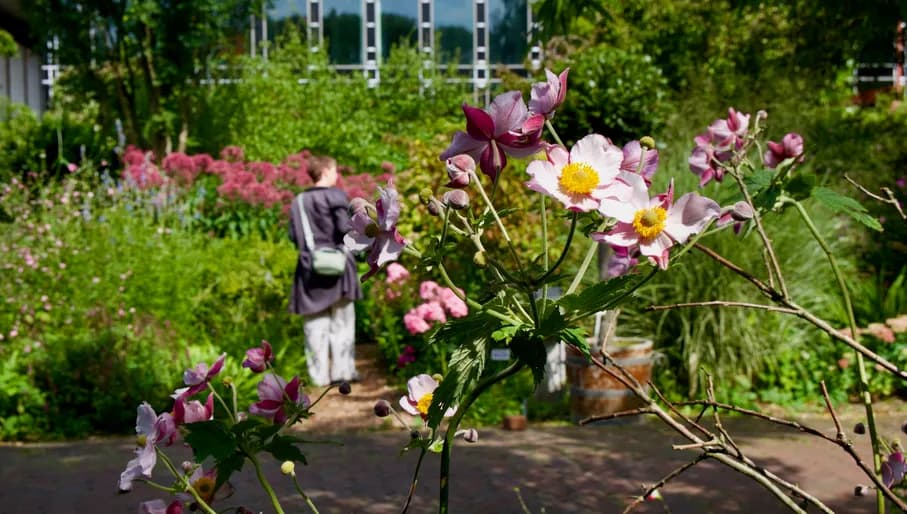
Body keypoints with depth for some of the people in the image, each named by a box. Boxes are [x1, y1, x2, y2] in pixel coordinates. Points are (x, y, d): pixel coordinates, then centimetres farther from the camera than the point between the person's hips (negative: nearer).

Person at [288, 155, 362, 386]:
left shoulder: (298, 201, 9)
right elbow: (345, 228, -16)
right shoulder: (335, 195, -8)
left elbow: (294, 237, 9)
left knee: (316, 324, 8)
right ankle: (342, 369, 5)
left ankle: (319, 374, 10)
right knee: (342, 321, 5)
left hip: (310, 269, 5)